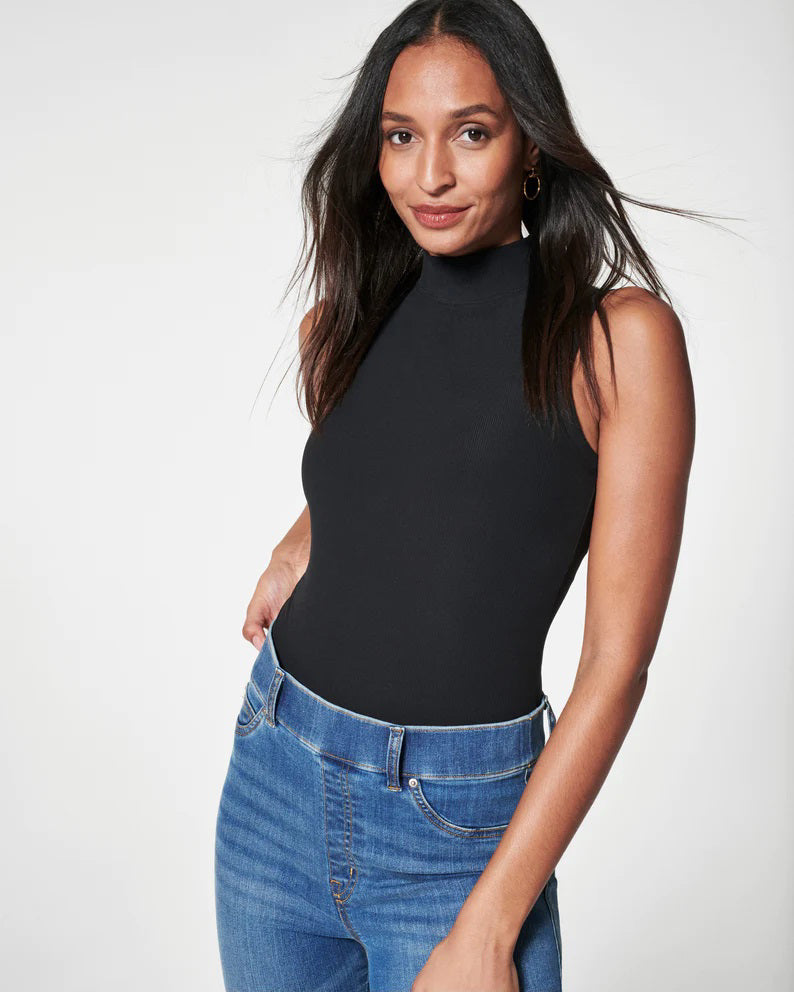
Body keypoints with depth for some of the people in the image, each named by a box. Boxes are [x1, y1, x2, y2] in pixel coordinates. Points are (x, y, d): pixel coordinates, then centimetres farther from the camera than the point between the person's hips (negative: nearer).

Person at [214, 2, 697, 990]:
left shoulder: (621, 335, -11)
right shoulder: (340, 325, 2)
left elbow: (618, 661, -13)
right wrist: (294, 549, 8)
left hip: (464, 829, -4)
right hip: (275, 779, 5)